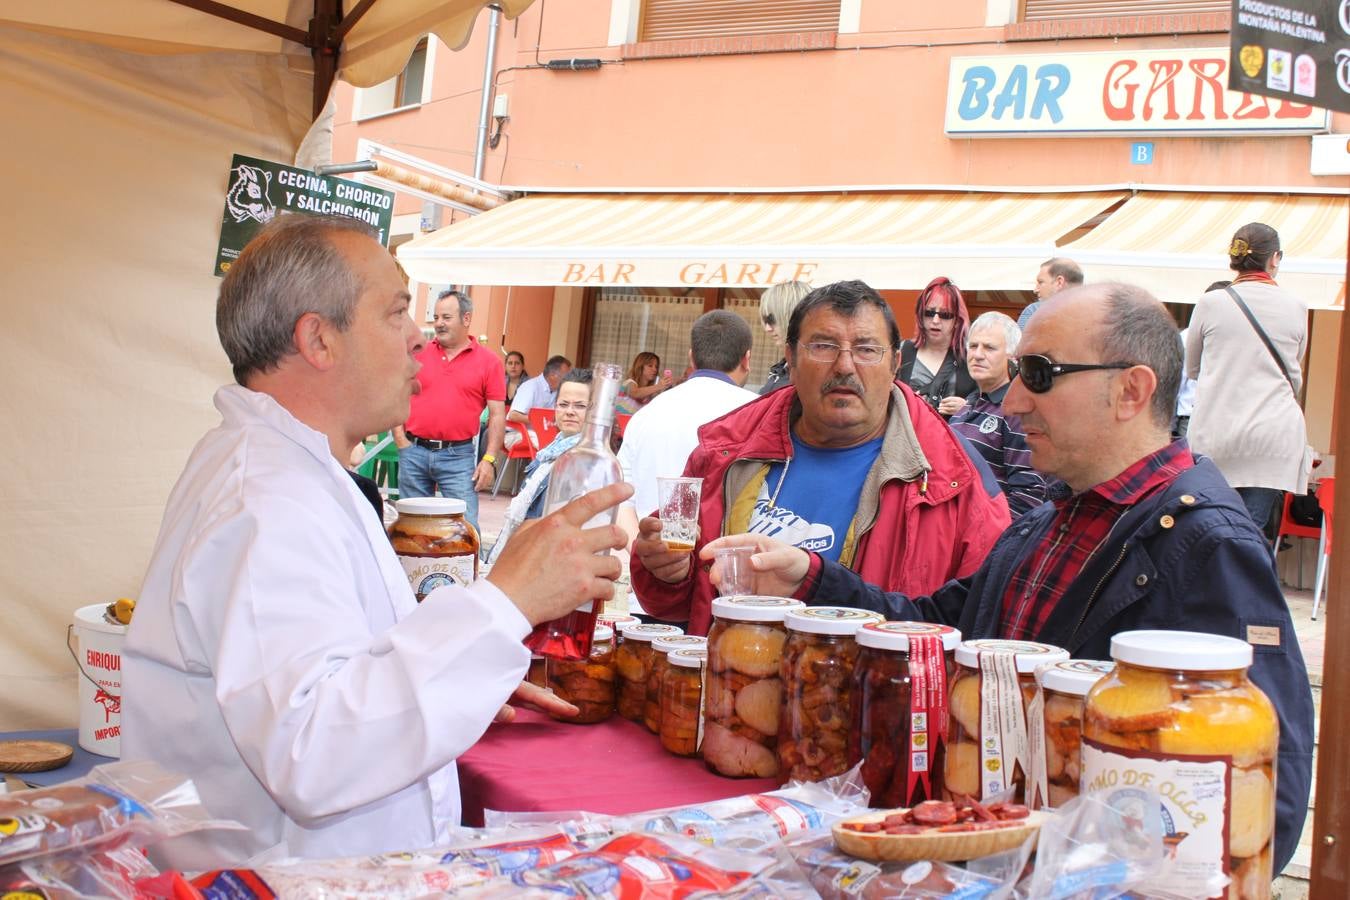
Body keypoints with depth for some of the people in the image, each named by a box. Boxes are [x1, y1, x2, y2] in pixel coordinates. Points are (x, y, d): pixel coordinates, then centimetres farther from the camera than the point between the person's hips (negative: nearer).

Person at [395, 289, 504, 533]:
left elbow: (497, 414, 0)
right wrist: (400, 439, 0)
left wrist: (489, 459, -7)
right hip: (414, 452, 3)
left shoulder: (488, 361, 1)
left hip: (458, 456, -3)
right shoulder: (418, 354, 7)